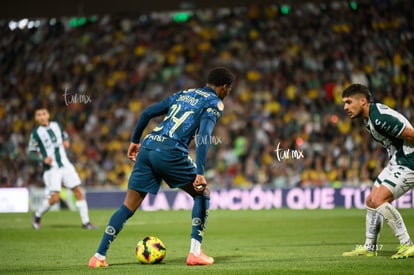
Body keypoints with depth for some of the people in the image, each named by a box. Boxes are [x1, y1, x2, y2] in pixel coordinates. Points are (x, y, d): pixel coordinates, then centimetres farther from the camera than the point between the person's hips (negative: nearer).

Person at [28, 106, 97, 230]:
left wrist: (66, 141, 2)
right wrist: (43, 158, -18)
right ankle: (37, 215, 13)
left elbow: (64, 135, 25)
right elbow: (31, 152, -2)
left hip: (65, 165, 4)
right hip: (51, 168, -4)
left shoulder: (56, 125, 6)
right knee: (55, 197, -13)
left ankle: (85, 222, 5)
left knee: (78, 191, -2)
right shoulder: (36, 133, -6)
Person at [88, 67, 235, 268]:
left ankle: (99, 256, 6)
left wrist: (135, 141, 33)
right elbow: (204, 135, -11)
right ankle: (195, 253, 7)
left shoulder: (182, 94, 27)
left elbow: (147, 113, 24)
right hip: (170, 152, -6)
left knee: (128, 206, 11)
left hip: (147, 148, 6)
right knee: (202, 194, 14)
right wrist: (200, 173, -16)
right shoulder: (214, 103, 6)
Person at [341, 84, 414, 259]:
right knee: (371, 201, 11)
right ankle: (370, 248, 21)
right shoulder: (369, 119, 8)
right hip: (396, 162, 10)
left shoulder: (380, 117, -25)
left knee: (379, 200, -19)